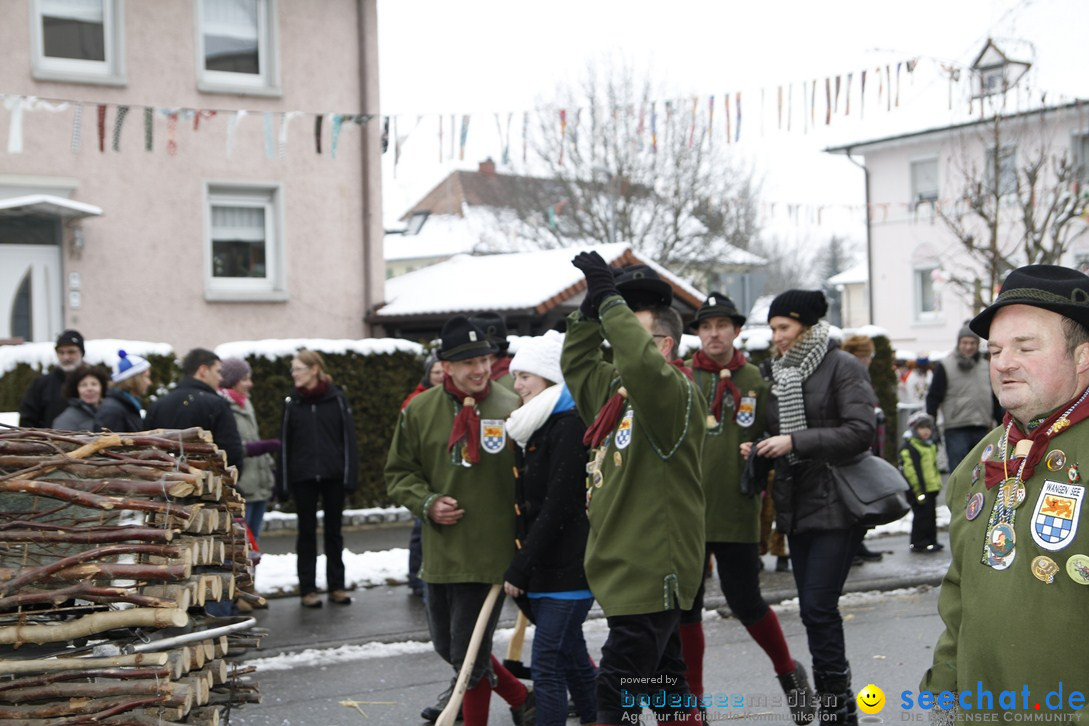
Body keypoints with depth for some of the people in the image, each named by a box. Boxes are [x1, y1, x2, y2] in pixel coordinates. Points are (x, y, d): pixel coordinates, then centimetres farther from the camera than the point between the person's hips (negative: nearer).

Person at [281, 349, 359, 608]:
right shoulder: (292, 402, 3)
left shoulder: (337, 399, -2)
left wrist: (350, 476, -7)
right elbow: (285, 443, 3)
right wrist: (285, 481, -3)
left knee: (333, 531, 8)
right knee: (307, 532, 6)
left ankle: (337, 586, 16)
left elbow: (349, 439, -2)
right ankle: (307, 589, 10)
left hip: (333, 476, -1)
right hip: (303, 477, 1)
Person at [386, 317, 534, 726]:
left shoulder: (511, 409, -8)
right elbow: (398, 473, 10)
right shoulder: (420, 411, 2)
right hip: (439, 554, 5)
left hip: (489, 554, -5)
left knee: (469, 655, -1)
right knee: (446, 646, 18)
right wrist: (427, 503, -9)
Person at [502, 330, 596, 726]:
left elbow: (557, 507, -20)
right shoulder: (534, 427, 12)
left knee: (547, 664, -10)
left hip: (569, 564, -9)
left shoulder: (570, 425, -16)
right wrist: (519, 565, 8)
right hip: (545, 566, 9)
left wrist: (520, 569, -17)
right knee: (570, 653, 17)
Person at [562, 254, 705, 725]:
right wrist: (592, 306, 8)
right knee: (664, 679, 18)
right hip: (624, 568, 10)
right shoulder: (615, 389, 11)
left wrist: (609, 298, -26)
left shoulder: (677, 395, -16)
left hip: (651, 573, -10)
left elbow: (642, 364, -36)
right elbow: (577, 362, 24)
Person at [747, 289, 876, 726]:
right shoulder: (779, 373, 13)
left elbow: (860, 432, -17)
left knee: (818, 608, -12)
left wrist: (795, 442, -20)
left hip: (835, 504, -7)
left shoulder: (842, 368, -7)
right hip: (797, 505, 7)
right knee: (813, 610, 10)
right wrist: (761, 450, 1)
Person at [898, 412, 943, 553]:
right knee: (922, 516, -7)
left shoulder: (930, 446, 17)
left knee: (931, 516, 14)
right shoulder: (909, 447, -14)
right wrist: (919, 489, -22)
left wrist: (937, 484, 22)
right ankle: (918, 543, -1)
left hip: (931, 488, 9)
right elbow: (911, 470, -20)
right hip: (920, 489, -9)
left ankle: (931, 541, 23)